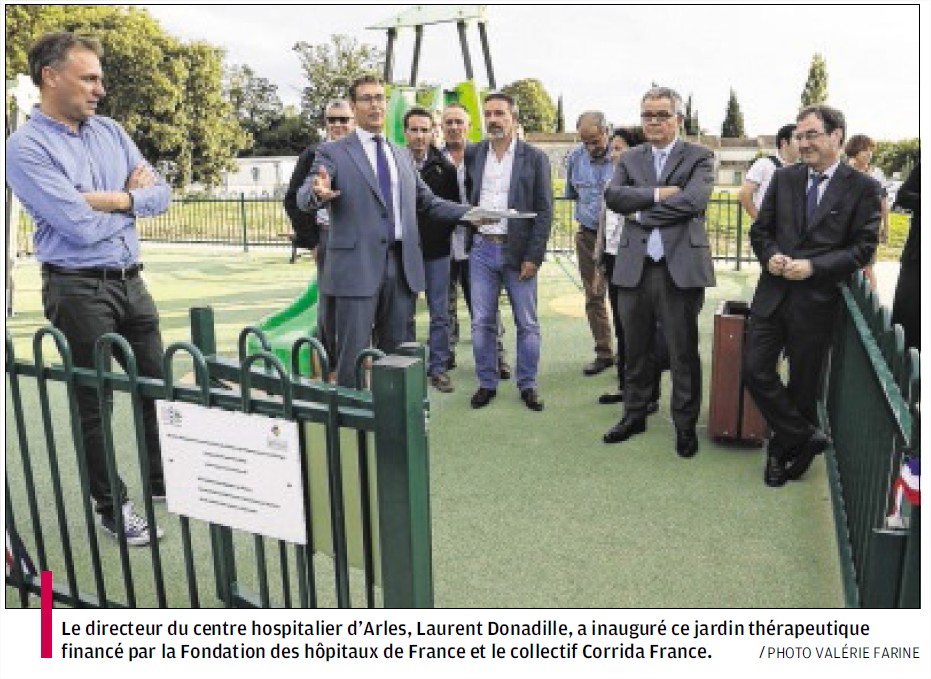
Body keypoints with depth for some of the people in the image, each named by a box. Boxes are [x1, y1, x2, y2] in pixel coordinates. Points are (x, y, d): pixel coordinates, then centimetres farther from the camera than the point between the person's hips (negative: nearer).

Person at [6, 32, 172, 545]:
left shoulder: (110, 131, 9)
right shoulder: (26, 148, -11)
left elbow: (160, 194, 5)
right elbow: (80, 226, -20)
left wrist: (116, 199, -13)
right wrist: (132, 198, -5)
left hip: (130, 281, 7)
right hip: (79, 289, -6)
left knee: (156, 384, 14)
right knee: (92, 401, 5)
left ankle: (162, 482, 33)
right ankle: (111, 508, 20)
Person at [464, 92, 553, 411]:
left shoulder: (535, 157, 0)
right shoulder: (472, 154, 7)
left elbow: (544, 211, -3)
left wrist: (533, 256, -9)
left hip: (518, 250, -2)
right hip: (481, 249, 2)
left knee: (527, 323, 5)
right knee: (481, 322, 6)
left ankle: (527, 384, 18)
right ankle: (486, 383, 19)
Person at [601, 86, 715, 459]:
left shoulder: (699, 157, 2)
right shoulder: (629, 158, 13)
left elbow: (692, 200, -15)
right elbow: (612, 195, -5)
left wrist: (640, 213, -9)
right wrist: (658, 194, -15)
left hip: (680, 268, -3)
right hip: (634, 268, 3)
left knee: (684, 353, 5)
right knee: (635, 350, 14)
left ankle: (685, 424, 20)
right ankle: (634, 414, 31)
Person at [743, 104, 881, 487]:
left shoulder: (863, 188, -3)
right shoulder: (784, 178, 7)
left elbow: (863, 249, -6)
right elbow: (760, 229, 10)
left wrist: (812, 266, -17)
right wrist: (770, 255, -10)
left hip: (816, 301, -3)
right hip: (773, 294, 4)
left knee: (803, 384, 8)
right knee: (754, 370, -2)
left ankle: (784, 449, 28)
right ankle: (806, 437, 14)